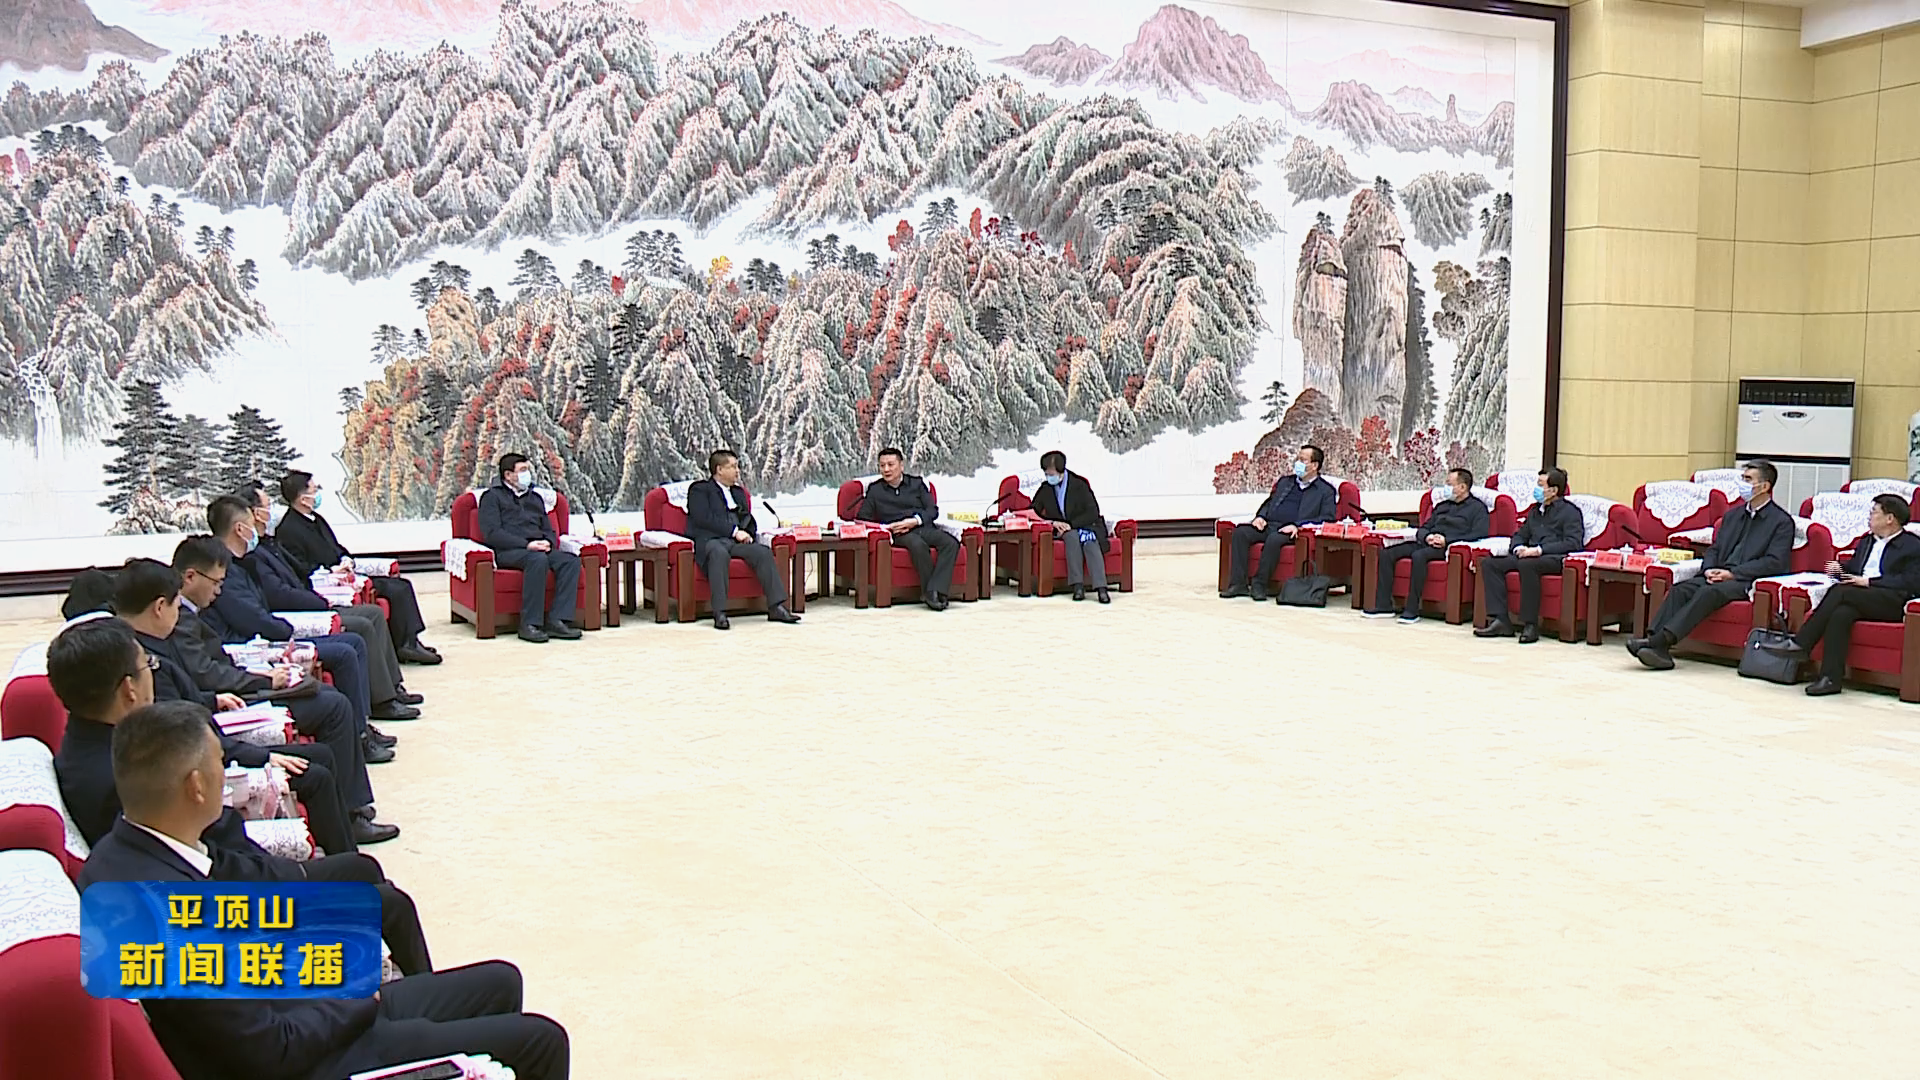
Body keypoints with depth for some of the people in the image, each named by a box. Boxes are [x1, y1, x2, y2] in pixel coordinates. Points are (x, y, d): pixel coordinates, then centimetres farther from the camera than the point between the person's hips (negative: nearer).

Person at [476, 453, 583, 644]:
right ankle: (530, 624, -36)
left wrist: (548, 543, -1)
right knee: (538, 559, -38)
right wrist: (527, 544, -16)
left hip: (540, 549, 6)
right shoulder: (492, 497, 11)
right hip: (508, 551, -6)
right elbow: (492, 533, -4)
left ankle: (557, 621, -32)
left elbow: (549, 530, 26)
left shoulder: (536, 497, 30)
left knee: (571, 560, -25)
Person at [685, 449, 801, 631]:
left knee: (763, 551, -23)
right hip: (710, 539, -6)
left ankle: (776, 607, -26)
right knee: (720, 553, -40)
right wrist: (734, 531, -14)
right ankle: (719, 614, -44)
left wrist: (747, 533, 1)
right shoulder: (700, 489, 7)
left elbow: (748, 519, 26)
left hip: (737, 541, 6)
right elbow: (704, 519, -8)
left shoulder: (738, 492, 29)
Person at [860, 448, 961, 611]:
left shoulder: (917, 483, 21)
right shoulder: (874, 489, 18)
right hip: (899, 534, -2)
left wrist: (915, 521, -8)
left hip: (925, 527, 3)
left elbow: (933, 510, 12)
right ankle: (930, 593, -35)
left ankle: (935, 590, -39)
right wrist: (885, 527, -6)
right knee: (918, 545, -40)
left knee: (951, 542, -31)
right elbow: (863, 518, 12)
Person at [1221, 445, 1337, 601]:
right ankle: (1238, 584, -23)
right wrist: (1260, 516, 7)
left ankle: (1259, 585, -27)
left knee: (1274, 539, -39)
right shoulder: (1284, 481, 26)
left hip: (1290, 532, -6)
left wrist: (1297, 526, -17)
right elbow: (1269, 502, 32)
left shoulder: (1326, 490, 7)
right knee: (1240, 532, -22)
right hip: (1268, 525, 6)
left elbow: (1327, 518, -5)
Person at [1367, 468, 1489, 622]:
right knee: (1387, 554, -12)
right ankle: (1384, 605, -15)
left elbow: (1479, 534, -8)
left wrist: (1447, 540, -16)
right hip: (1427, 544, 8)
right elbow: (1423, 528, 27)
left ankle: (1412, 610, -36)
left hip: (1449, 547, -7)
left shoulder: (1477, 508, 7)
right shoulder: (1442, 505, 29)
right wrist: (1427, 536, 1)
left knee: (1419, 556, -38)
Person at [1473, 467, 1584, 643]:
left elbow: (1573, 543, -11)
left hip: (1555, 559, -8)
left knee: (1527, 564, -40)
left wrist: (1539, 550, -19)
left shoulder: (1570, 511, 2)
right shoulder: (1536, 511, 27)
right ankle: (1500, 621, -21)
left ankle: (1530, 624, -34)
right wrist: (1519, 548, 4)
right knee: (1489, 563, -14)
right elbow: (1520, 535, 30)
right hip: (1528, 556, 8)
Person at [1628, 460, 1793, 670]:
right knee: (1680, 589, -23)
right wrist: (1709, 569, -2)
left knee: (1709, 592, -34)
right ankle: (1658, 648, -39)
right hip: (1719, 577, 6)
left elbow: (1775, 563, -8)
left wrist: (1732, 573, -16)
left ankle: (1661, 640, -46)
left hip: (1748, 582, -6)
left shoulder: (1782, 521, 3)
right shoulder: (1732, 515, 24)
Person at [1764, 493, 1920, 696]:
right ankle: (1831, 678, -39)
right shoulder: (1866, 541, 29)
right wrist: (1841, 569, 8)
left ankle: (1800, 644, -30)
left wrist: (1869, 581, -13)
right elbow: (1853, 569, 34)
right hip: (1858, 598, 5)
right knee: (1841, 613, -32)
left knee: (1840, 591, -31)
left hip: (1892, 601, -5)